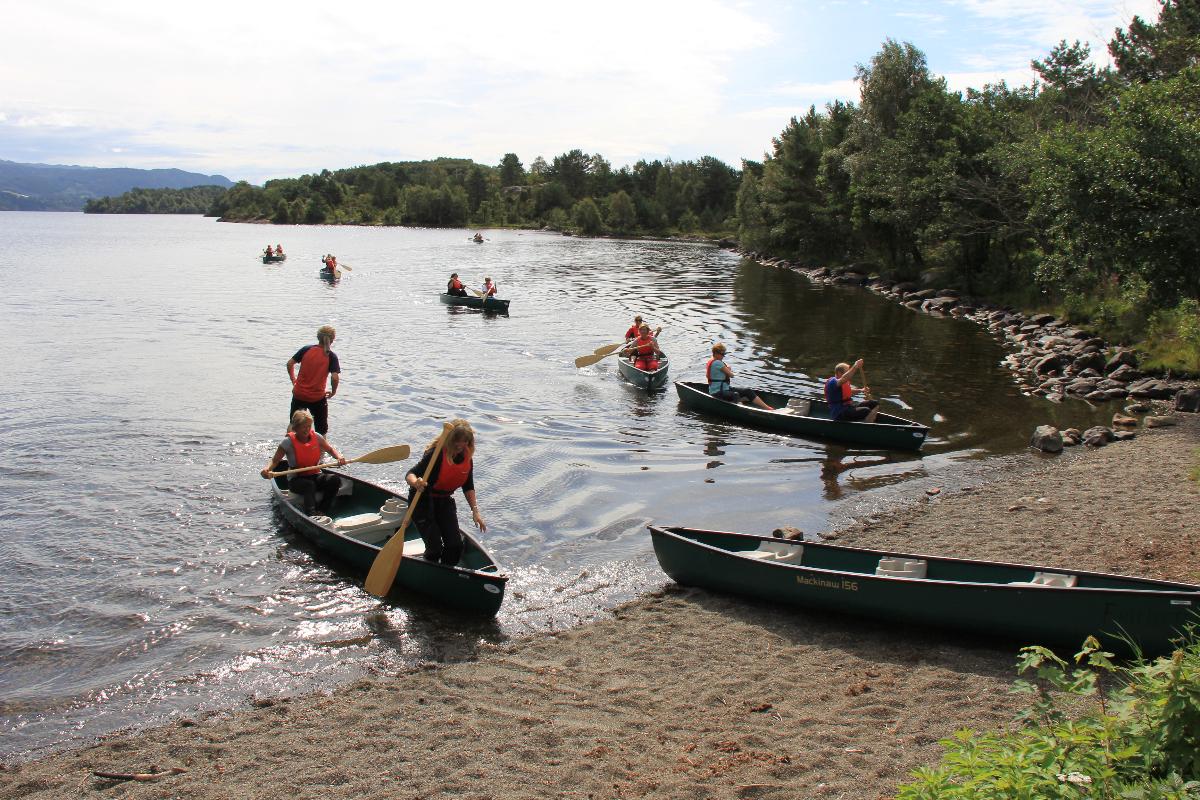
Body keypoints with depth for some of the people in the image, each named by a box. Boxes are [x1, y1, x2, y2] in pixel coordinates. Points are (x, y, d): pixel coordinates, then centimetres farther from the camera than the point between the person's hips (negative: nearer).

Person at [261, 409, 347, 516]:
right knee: (309, 485, -38)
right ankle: (312, 515, -54)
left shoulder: (316, 437, 2)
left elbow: (330, 449, 15)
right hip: (296, 480, -4)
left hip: (315, 476, 4)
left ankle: (322, 511, -29)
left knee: (335, 480, -24)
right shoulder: (288, 441, -9)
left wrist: (339, 456, -7)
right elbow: (275, 460, -9)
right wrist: (267, 469, -31)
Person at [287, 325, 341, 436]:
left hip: (299, 394, 3)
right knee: (321, 430, 13)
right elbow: (335, 377, -20)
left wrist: (293, 380, 14)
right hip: (318, 398, -3)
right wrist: (333, 391, -3)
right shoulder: (331, 356, -10)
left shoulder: (306, 349, -2)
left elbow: (290, 363, 1)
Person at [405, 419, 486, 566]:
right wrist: (416, 483, -54)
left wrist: (475, 511, -2)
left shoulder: (467, 457, -6)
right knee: (435, 548, -13)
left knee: (455, 545, -3)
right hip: (423, 501, -6)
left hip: (445, 501, 6)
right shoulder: (437, 454, -26)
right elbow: (410, 474, -31)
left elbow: (468, 487, 6)